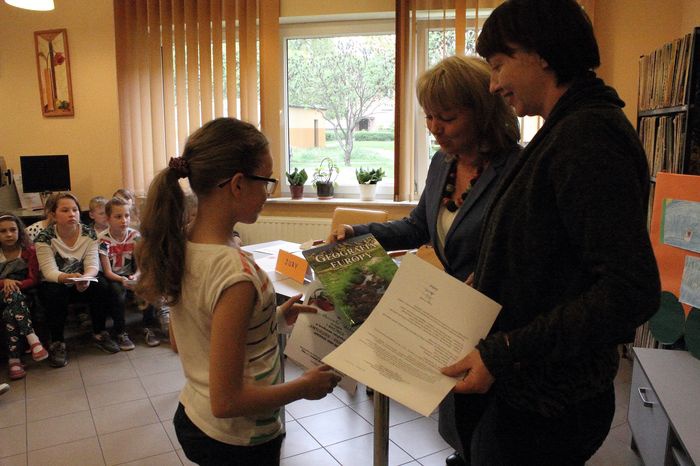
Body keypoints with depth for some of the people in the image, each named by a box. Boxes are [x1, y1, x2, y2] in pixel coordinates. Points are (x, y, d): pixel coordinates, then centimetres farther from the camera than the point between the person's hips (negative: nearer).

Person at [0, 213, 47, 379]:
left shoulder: (29, 250, 2)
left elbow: (34, 279, -4)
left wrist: (16, 284, -21)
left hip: (21, 294, 0)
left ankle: (14, 359, -33)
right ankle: (33, 340, -41)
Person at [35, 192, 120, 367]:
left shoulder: (89, 233, -7)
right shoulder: (45, 237, -14)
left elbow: (92, 265, -14)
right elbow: (49, 271, -23)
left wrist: (86, 277, -38)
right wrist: (68, 278, -45)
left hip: (81, 284, 2)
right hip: (54, 284, -2)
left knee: (100, 288, -26)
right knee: (56, 294, -34)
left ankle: (99, 334, -6)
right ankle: (57, 343, -17)